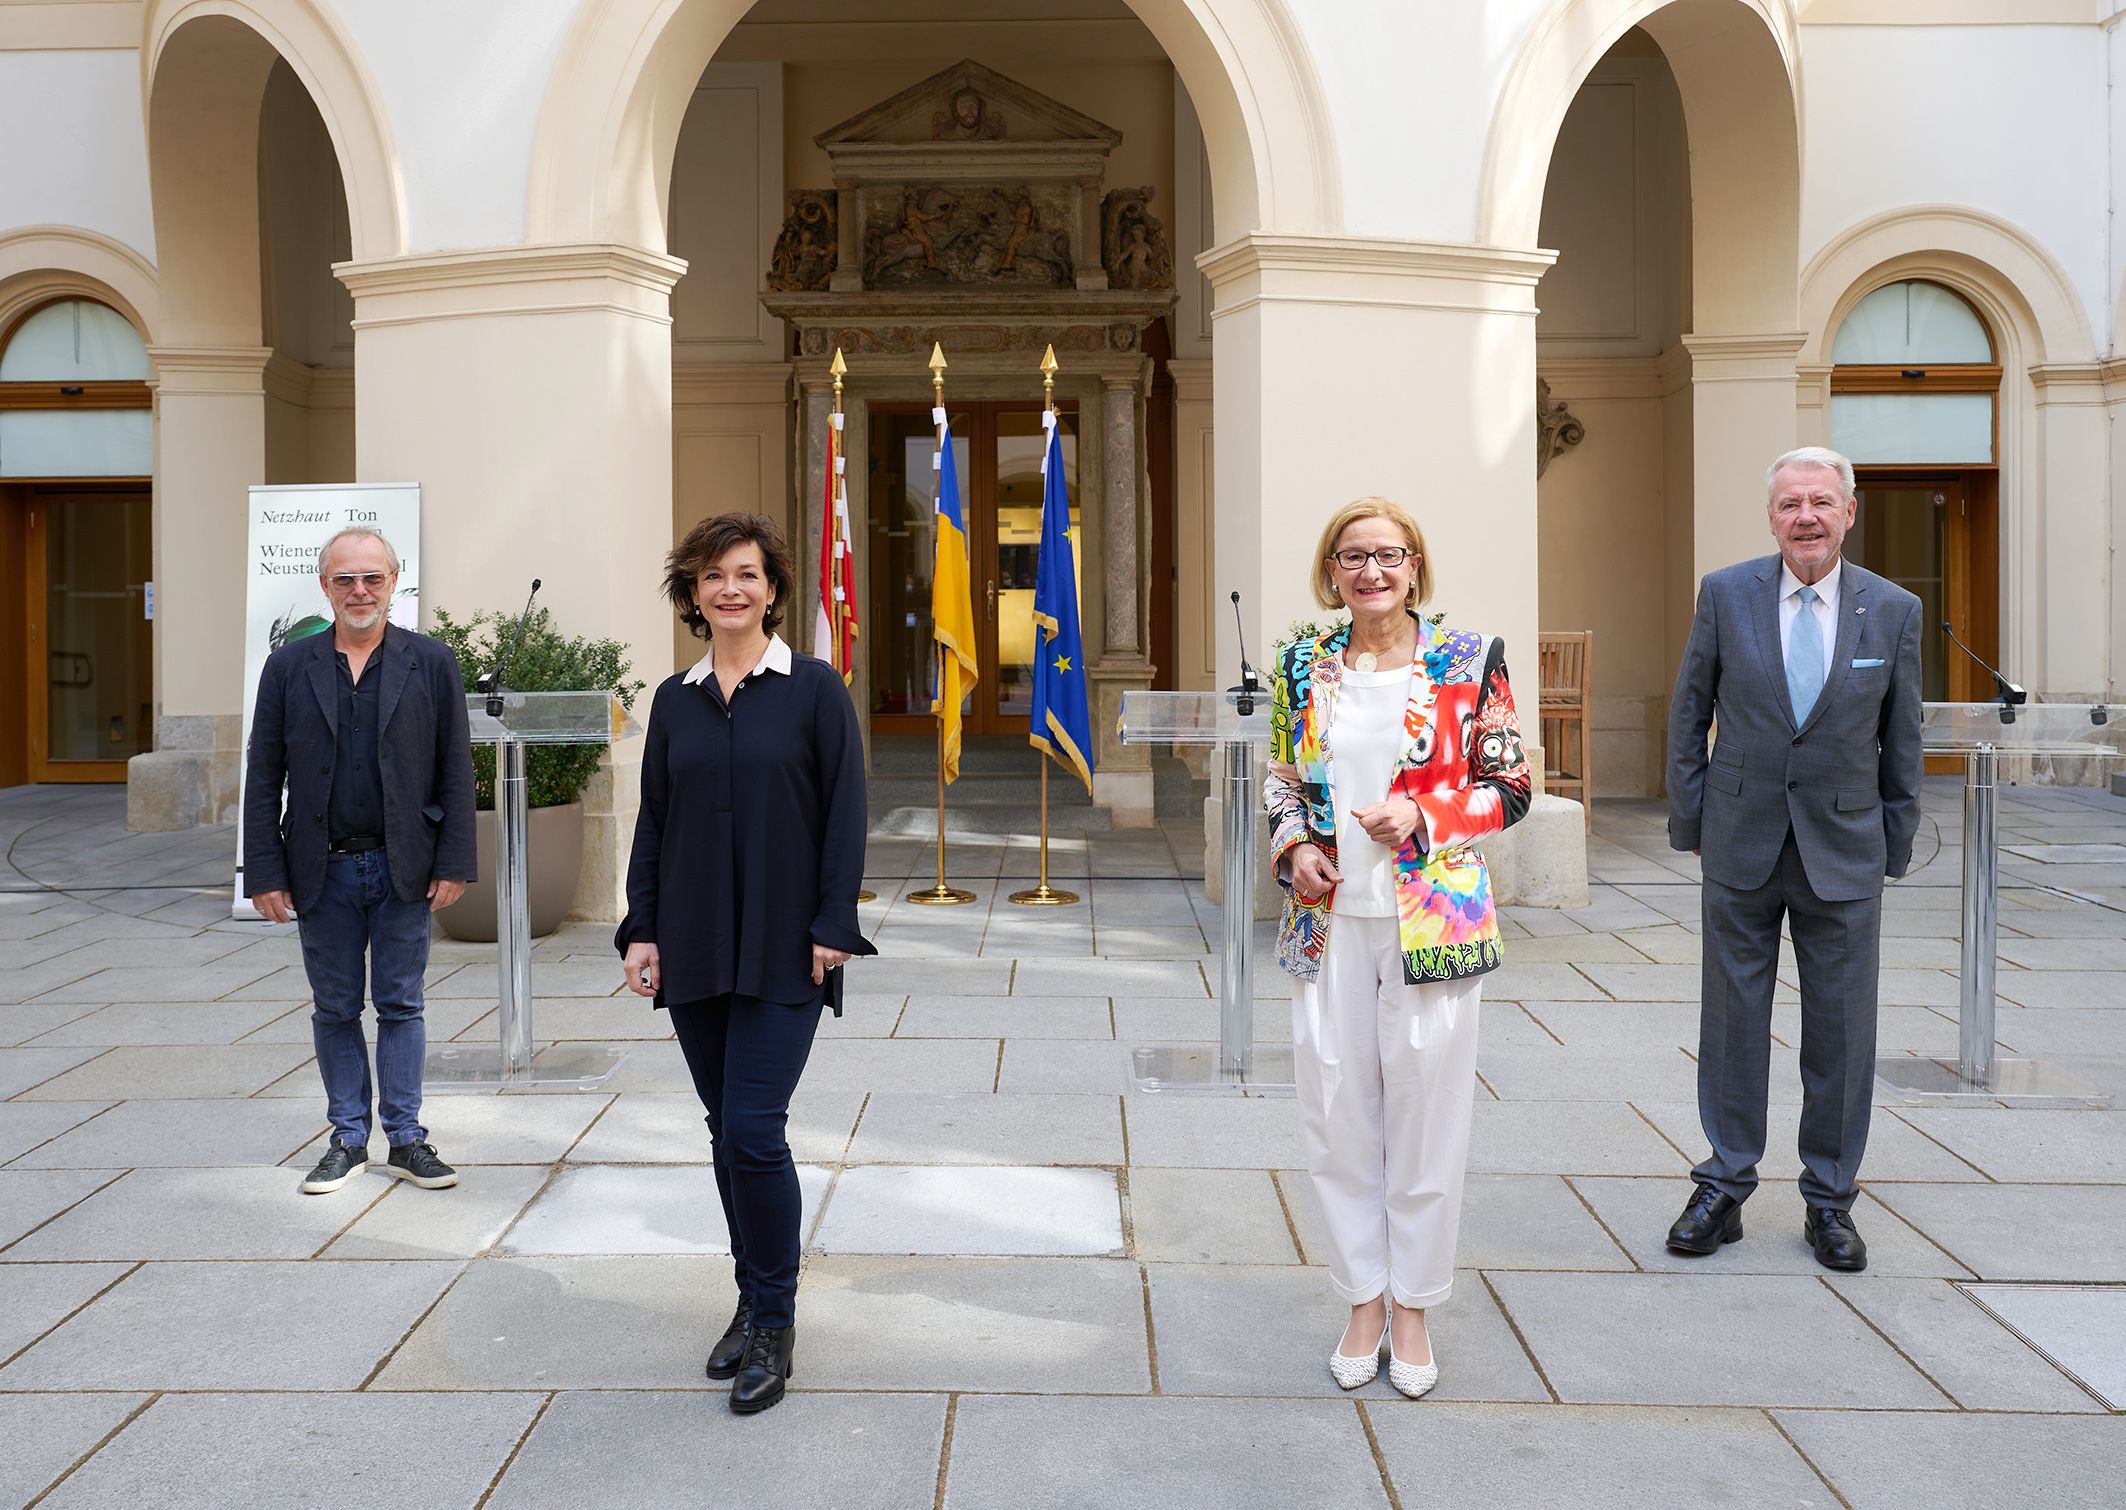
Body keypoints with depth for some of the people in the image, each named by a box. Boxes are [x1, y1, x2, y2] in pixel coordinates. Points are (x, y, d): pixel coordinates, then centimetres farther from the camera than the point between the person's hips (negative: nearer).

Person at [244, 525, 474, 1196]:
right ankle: (350, 1139, 22)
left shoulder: (432, 663, 1)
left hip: (404, 869, -1)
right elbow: (263, 779, 4)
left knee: (400, 1005, 6)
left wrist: (453, 863, -5)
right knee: (335, 1010, 10)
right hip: (323, 871, 1)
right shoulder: (288, 667, 4)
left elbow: (456, 771, 1)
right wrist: (265, 873, -2)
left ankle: (406, 1139, 16)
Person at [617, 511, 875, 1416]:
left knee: (753, 1130, -9)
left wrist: (832, 924, -11)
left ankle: (774, 1323, 7)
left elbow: (845, 814, -5)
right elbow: (653, 822, 11)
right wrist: (641, 930, 4)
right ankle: (753, 1301, 27)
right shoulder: (674, 700, 9)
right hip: (694, 951, 4)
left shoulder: (813, 689, -3)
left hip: (782, 951, -4)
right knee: (725, 1132, 11)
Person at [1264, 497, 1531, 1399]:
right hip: (1328, 918, 3)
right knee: (1337, 1111, 7)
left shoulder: (1468, 662, -1)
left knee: (1426, 1113, 5)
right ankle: (1363, 1302, 24)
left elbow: (1510, 786, 0)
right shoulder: (1302, 666, 7)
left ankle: (1412, 1308, 22)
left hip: (1433, 917, -2)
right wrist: (1294, 846, -4)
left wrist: (1420, 816, -15)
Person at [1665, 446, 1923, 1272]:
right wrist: (1689, 821, 3)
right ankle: (1724, 1188, 20)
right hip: (1741, 846, 0)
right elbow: (1689, 710, 4)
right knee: (1732, 1019, 8)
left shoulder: (1894, 610, -1)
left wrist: (1895, 847, 6)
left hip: (1843, 849, 0)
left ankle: (1829, 1199, 21)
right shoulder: (1725, 594, -3)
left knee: (1842, 1032, 6)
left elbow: (1901, 738, 6)